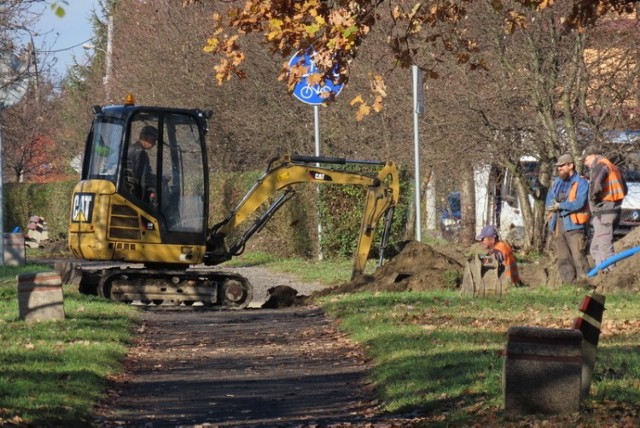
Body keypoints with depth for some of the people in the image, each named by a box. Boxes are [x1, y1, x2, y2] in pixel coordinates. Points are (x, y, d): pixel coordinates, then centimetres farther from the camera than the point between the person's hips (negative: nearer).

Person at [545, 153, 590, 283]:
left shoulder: (581, 182, -2)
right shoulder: (556, 182, 16)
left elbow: (579, 203, -14)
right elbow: (549, 202, 12)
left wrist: (560, 206, -17)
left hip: (574, 225, -6)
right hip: (558, 225, 6)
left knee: (578, 257, -11)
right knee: (563, 259, 6)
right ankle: (569, 283, 8)